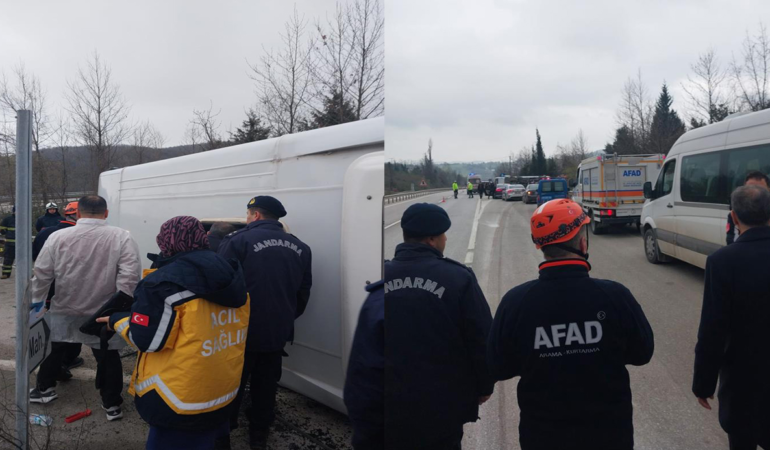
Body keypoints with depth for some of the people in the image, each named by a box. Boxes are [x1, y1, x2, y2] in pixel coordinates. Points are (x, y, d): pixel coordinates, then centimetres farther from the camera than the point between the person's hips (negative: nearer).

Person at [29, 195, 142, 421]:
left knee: (53, 348, 27)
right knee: (108, 358, 14)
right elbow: (129, 279, -20)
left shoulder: (58, 236, -9)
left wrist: (35, 304, 11)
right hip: (104, 314, -1)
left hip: (64, 310, 2)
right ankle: (112, 404, 21)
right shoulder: (123, 237, -16)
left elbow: (41, 274, -2)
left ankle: (45, 388, 44)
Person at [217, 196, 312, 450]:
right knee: (266, 386, 19)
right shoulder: (299, 248, 4)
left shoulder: (237, 241, -14)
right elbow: (303, 292, 11)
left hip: (242, 331, -4)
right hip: (277, 332, 5)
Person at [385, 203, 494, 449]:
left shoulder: (385, 275, -4)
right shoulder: (458, 278, -13)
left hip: (392, 403, 3)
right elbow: (482, 340, -11)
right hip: (444, 404, -2)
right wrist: (484, 386, 6)